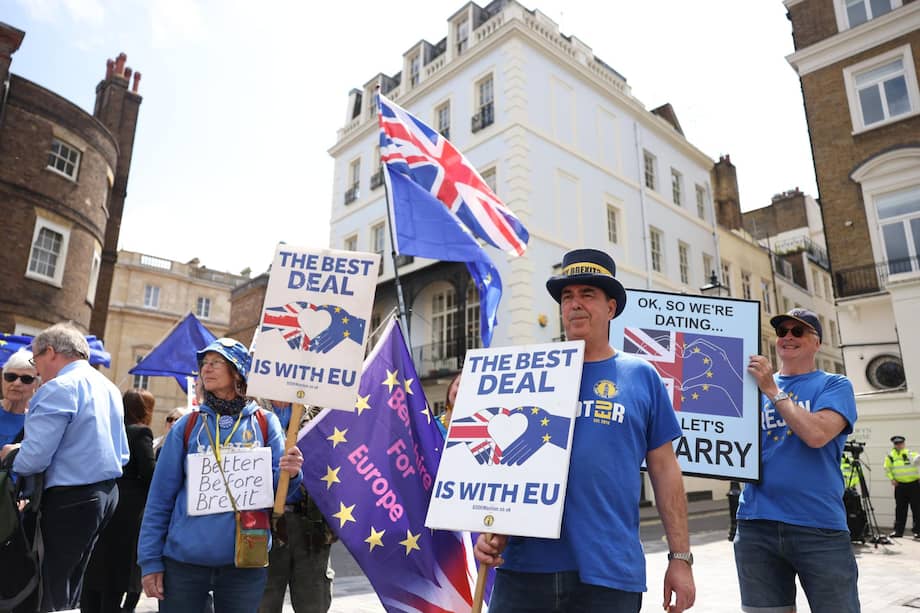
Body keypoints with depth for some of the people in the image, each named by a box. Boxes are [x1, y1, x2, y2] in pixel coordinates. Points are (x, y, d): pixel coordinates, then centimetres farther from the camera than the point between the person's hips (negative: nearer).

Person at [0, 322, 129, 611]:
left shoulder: (59, 389, -16)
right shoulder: (109, 387, 12)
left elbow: (33, 459, -19)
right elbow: (122, 455, 16)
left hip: (69, 500, -9)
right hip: (107, 492, 9)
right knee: (71, 584, 20)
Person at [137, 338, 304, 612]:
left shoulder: (265, 423, 0)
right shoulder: (187, 425, 2)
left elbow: (275, 488, -1)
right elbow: (160, 497, 4)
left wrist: (289, 474, -23)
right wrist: (150, 560, 1)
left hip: (245, 561, 0)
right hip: (184, 559, 1)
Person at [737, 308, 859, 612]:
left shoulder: (834, 385, 3)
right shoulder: (756, 385, 12)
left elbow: (817, 434, -17)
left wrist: (772, 390, -12)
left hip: (819, 526, -3)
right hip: (756, 524, 3)